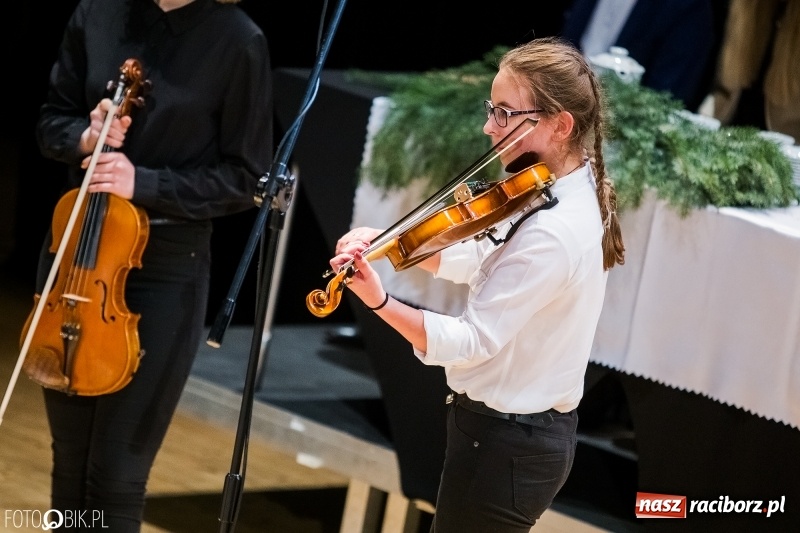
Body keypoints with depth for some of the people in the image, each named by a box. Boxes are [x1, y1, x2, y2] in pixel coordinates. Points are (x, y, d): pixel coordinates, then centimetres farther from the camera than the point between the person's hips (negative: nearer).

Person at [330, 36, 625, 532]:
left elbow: (471, 341, -28)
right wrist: (385, 241, -4)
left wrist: (378, 301, -40)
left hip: (504, 443, -10)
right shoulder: (573, 194, 4)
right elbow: (471, 259, 10)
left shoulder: (551, 232, -27)